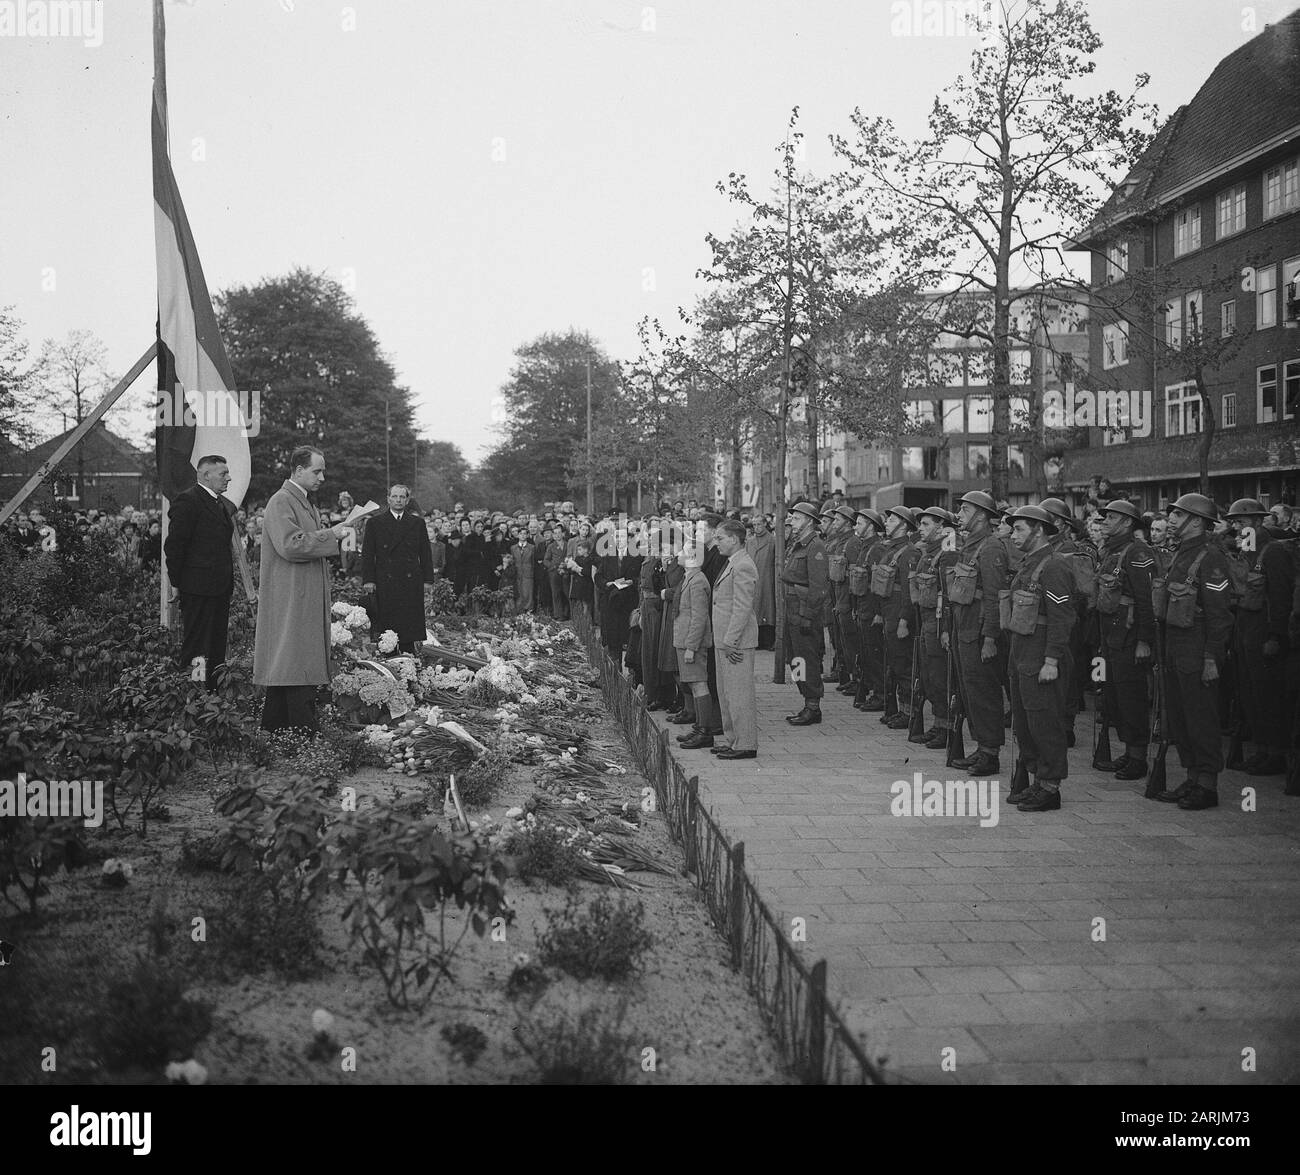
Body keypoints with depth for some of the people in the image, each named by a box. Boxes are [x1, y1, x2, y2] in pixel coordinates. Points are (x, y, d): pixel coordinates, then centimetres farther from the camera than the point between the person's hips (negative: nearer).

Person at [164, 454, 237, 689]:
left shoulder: (226, 505, 17)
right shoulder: (187, 501, -11)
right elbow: (174, 545, -12)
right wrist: (176, 584, -12)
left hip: (221, 588, 9)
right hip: (197, 588, -9)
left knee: (217, 648, 12)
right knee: (197, 646, -5)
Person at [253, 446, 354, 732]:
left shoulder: (305, 503, 21)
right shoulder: (281, 502, -11)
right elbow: (290, 545, -22)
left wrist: (335, 537, 14)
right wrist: (330, 534, -17)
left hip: (307, 599, 10)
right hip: (290, 601, -10)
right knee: (299, 675, -11)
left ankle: (273, 729, 15)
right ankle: (305, 733, -12)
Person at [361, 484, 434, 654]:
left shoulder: (417, 523, 12)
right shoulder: (375, 522, 8)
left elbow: (425, 554, 11)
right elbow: (367, 554, 5)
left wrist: (427, 579, 3)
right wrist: (368, 580, -4)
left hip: (411, 582, 1)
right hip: (384, 582, -1)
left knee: (410, 624, -1)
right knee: (386, 624, -2)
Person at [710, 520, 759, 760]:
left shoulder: (743, 567, -16)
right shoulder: (731, 564, 17)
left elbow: (742, 608, -20)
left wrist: (730, 641, -20)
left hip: (737, 641, -11)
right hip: (725, 640, 11)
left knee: (739, 693, -6)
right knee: (725, 692, 15)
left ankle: (746, 745, -1)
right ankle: (732, 740, 23)